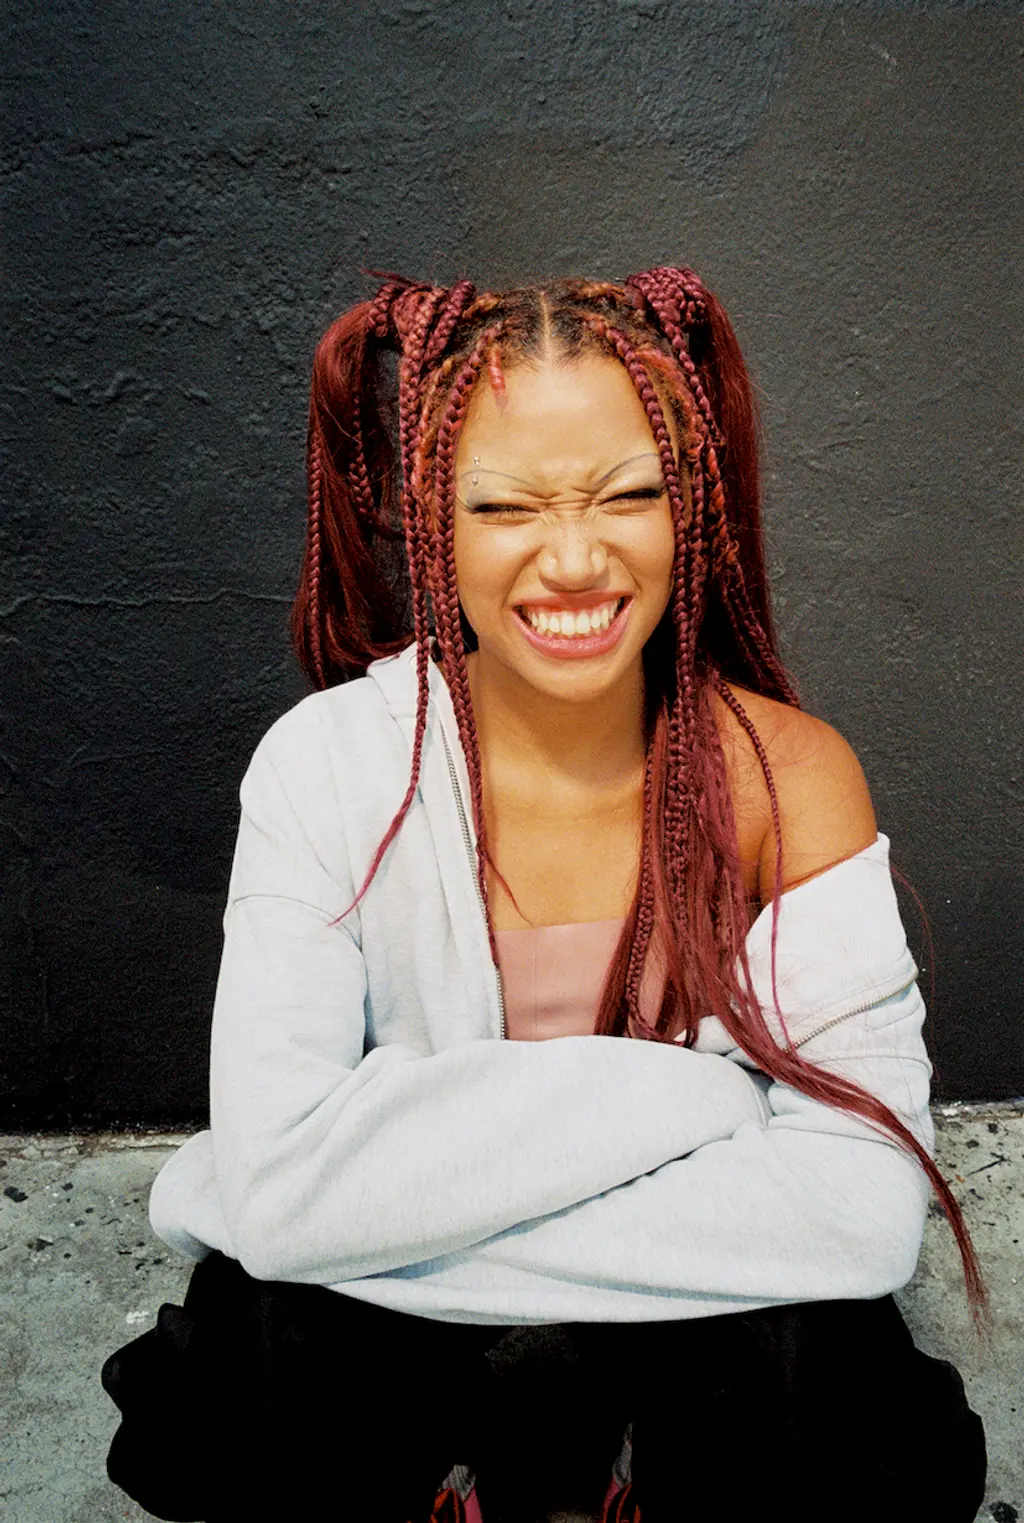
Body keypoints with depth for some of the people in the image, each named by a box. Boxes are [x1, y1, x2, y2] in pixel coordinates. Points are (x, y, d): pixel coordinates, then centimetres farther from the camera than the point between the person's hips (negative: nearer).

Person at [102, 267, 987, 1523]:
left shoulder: (788, 776, -14)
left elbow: (864, 1208, -21)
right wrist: (674, 1092, -24)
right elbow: (276, 1185, -22)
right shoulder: (331, 766, -14)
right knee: (250, 1377, -29)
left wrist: (411, 1194, -23)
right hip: (393, 1345, 0)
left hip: (701, 1331, 1)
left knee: (844, 1396, -28)